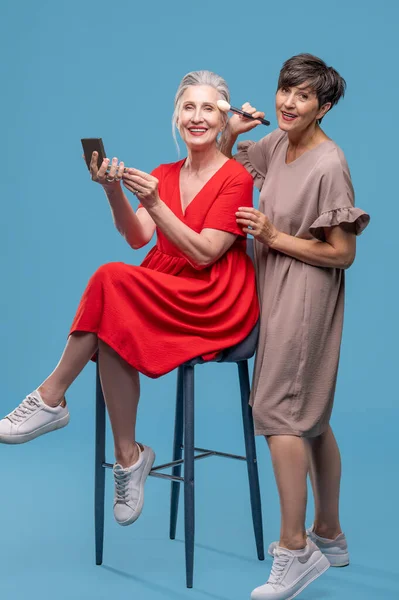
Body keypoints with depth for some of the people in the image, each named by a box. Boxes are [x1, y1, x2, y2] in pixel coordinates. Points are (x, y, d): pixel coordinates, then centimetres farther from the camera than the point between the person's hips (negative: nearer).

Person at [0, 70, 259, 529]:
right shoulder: (163, 176, 13)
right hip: (161, 299, 5)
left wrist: (155, 203, -22)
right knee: (115, 329, -29)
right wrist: (114, 192, -20)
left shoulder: (235, 178, -3)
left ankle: (51, 398, -19)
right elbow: (137, 238, -3)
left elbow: (204, 254, -13)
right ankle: (128, 458, -18)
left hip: (215, 306, -5)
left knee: (112, 281, -29)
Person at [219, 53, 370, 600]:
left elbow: (343, 253, -17)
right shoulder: (278, 143, 6)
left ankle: (294, 551, -2)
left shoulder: (329, 165, -18)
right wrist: (230, 132, 3)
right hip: (277, 290, 9)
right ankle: (329, 538, 28)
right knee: (311, 418, 15)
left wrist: (274, 237, -17)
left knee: (279, 408, -10)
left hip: (306, 295, -9)